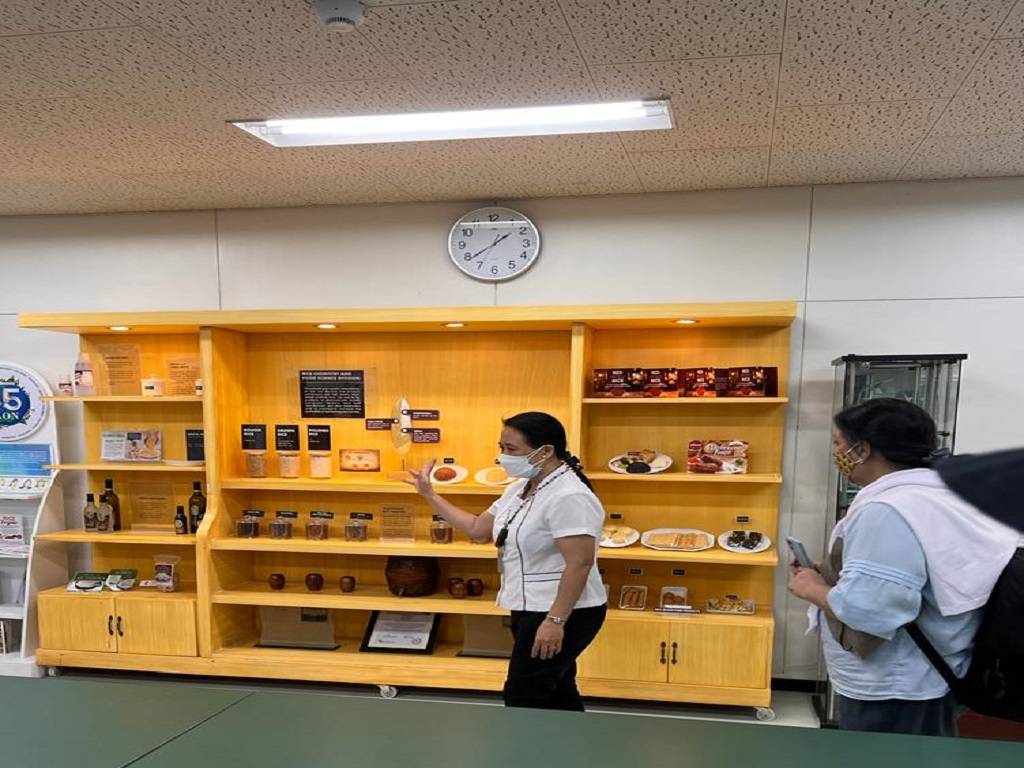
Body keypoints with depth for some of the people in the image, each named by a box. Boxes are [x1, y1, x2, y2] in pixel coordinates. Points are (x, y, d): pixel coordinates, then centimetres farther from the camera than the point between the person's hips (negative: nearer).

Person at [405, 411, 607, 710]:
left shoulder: (569, 497, -22)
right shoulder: (518, 490, 8)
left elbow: (580, 564, -26)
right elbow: (478, 529, 16)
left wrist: (555, 621, -28)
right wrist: (429, 495, 15)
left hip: (562, 614, -9)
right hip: (532, 611, 9)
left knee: (522, 701, -2)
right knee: (558, 696, 18)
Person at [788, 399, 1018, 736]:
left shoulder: (885, 513, -27)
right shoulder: (934, 494, 6)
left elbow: (860, 614, -34)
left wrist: (813, 589, -15)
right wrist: (828, 574, 6)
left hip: (889, 695, -10)